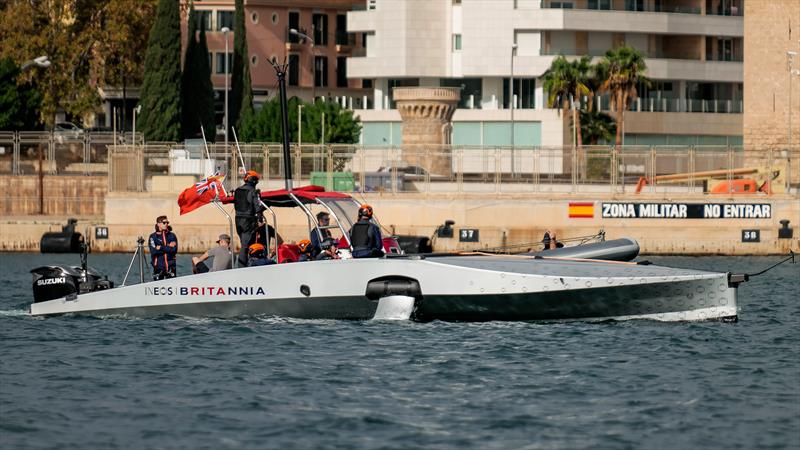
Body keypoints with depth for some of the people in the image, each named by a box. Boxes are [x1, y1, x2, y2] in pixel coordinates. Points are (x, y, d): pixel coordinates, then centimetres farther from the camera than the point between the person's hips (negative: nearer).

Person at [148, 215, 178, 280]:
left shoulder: (172, 236, 6)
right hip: (158, 266, -2)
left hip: (170, 266, 2)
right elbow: (153, 251, -13)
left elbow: (174, 250, -7)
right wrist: (168, 247, -11)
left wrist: (161, 248, -12)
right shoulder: (153, 237, 0)